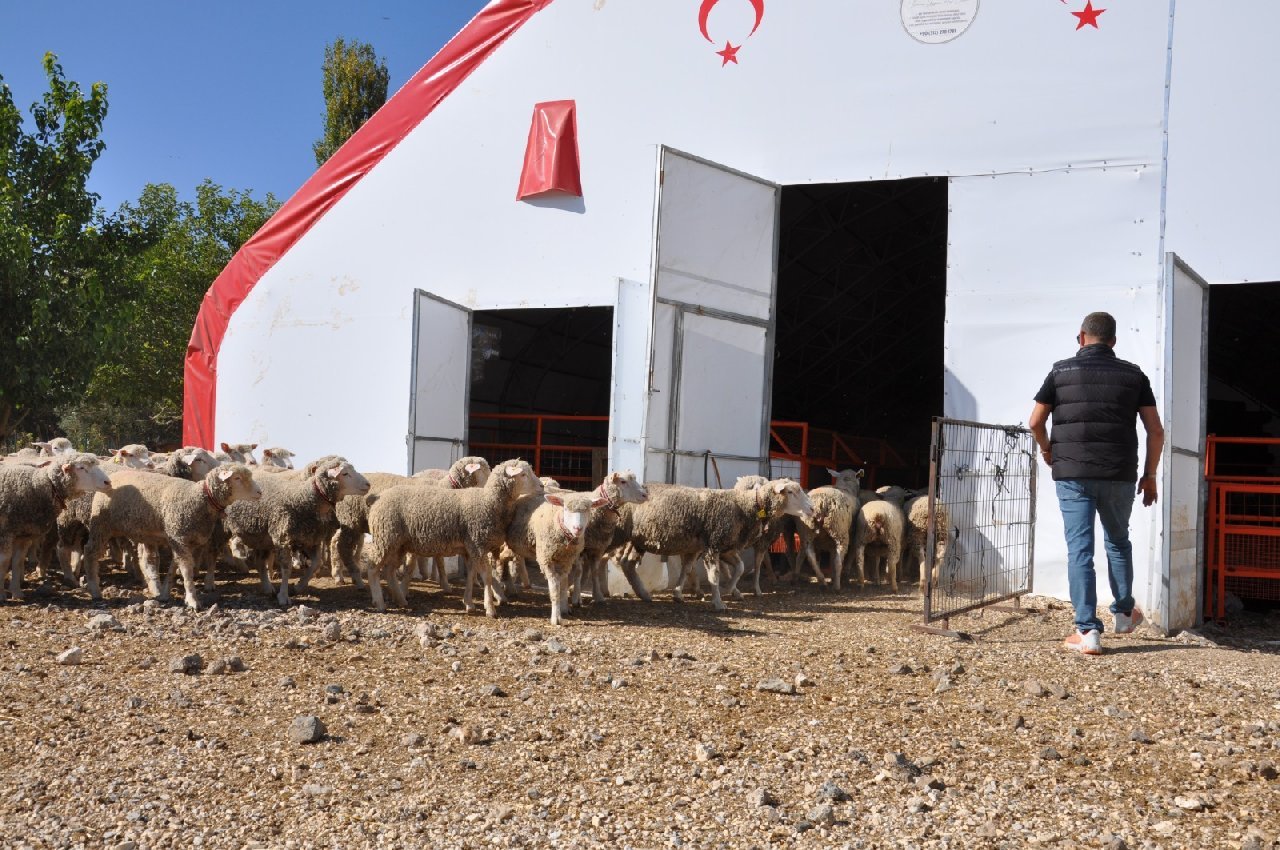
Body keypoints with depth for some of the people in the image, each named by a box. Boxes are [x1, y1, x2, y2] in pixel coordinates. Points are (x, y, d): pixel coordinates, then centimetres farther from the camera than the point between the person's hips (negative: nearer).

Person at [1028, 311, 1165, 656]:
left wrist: (1047, 450, 21)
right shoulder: (1133, 375, 6)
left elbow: (1035, 422, 2)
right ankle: (1124, 613, 34)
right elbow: (1155, 430, 3)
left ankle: (1087, 630, -4)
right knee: (1118, 542, 21)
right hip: (1119, 476, 2)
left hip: (1072, 474, -2)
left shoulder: (1061, 371, 2)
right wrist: (1149, 475, 13)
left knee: (1079, 549, 0)